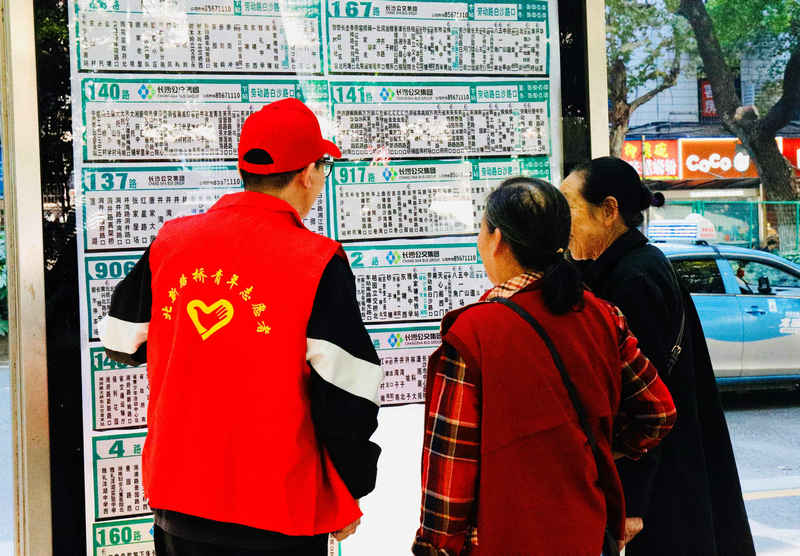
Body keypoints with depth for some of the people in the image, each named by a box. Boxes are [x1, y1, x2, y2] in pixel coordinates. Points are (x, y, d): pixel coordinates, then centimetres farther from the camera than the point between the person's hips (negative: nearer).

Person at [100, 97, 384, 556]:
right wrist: (351, 494, 0)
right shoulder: (320, 264, -15)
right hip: (275, 514, -4)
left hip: (176, 498, 4)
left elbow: (125, 343, 10)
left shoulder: (170, 242, -2)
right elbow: (346, 397, -14)